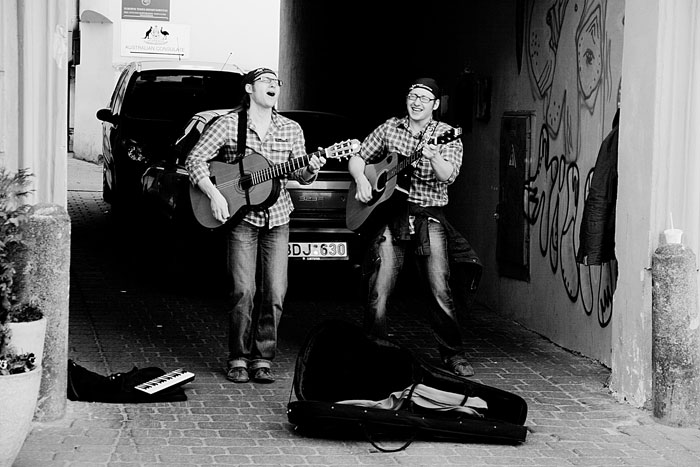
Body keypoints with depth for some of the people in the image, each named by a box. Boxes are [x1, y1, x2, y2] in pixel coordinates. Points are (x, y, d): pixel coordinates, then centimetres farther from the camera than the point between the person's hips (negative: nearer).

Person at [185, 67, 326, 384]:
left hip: (277, 219, 3)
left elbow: (299, 174, 9)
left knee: (275, 294, -2)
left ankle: (263, 358, 10)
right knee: (243, 292, -9)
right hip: (241, 218, -3)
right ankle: (238, 359, 5)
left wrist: (310, 170, -14)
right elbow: (195, 159, -4)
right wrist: (214, 195, -15)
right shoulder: (229, 124, -2)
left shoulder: (291, 129, 8)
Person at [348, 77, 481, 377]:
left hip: (428, 217, -1)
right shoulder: (390, 128, 10)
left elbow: (447, 176, -14)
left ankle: (453, 355, 5)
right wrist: (361, 180, -4)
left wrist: (433, 156, -34)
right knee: (378, 290, -5)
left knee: (440, 289, -8)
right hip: (390, 215, 2)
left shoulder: (446, 135, 2)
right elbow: (357, 158, 17)